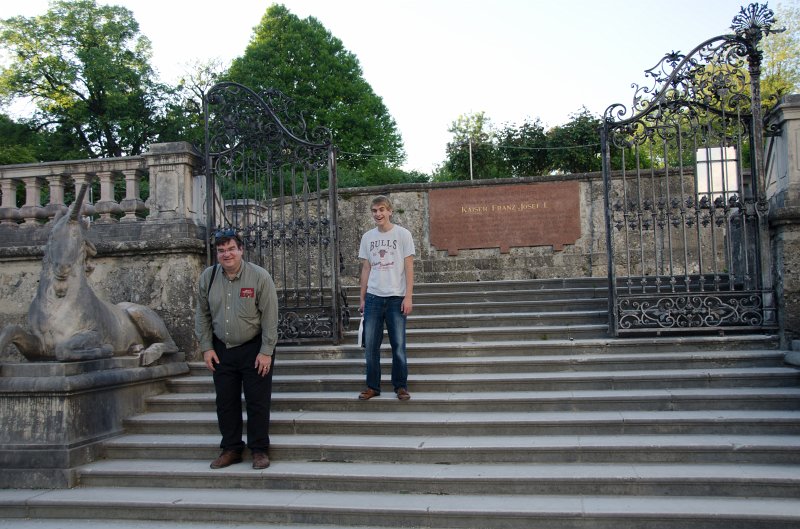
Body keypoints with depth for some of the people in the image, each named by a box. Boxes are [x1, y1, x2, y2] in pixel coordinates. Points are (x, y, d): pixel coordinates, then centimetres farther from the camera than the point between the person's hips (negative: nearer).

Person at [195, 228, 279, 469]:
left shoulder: (259, 276, -12)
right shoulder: (208, 277, -1)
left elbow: (269, 317, -11)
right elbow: (202, 315, 8)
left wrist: (266, 352, -14)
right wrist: (206, 347, 2)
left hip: (254, 349, -4)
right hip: (222, 350, 4)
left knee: (257, 402, 1)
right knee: (225, 402, 10)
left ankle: (259, 450, 15)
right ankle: (231, 449, 24)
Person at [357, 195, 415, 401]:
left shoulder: (402, 234, -1)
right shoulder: (367, 237, 9)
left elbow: (409, 268, -3)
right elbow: (366, 269, 13)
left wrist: (408, 297, -9)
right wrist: (362, 298, 10)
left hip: (396, 297, -3)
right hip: (373, 298, 3)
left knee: (398, 345, 1)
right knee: (370, 346, 4)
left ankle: (401, 386, 13)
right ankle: (372, 386, 15)